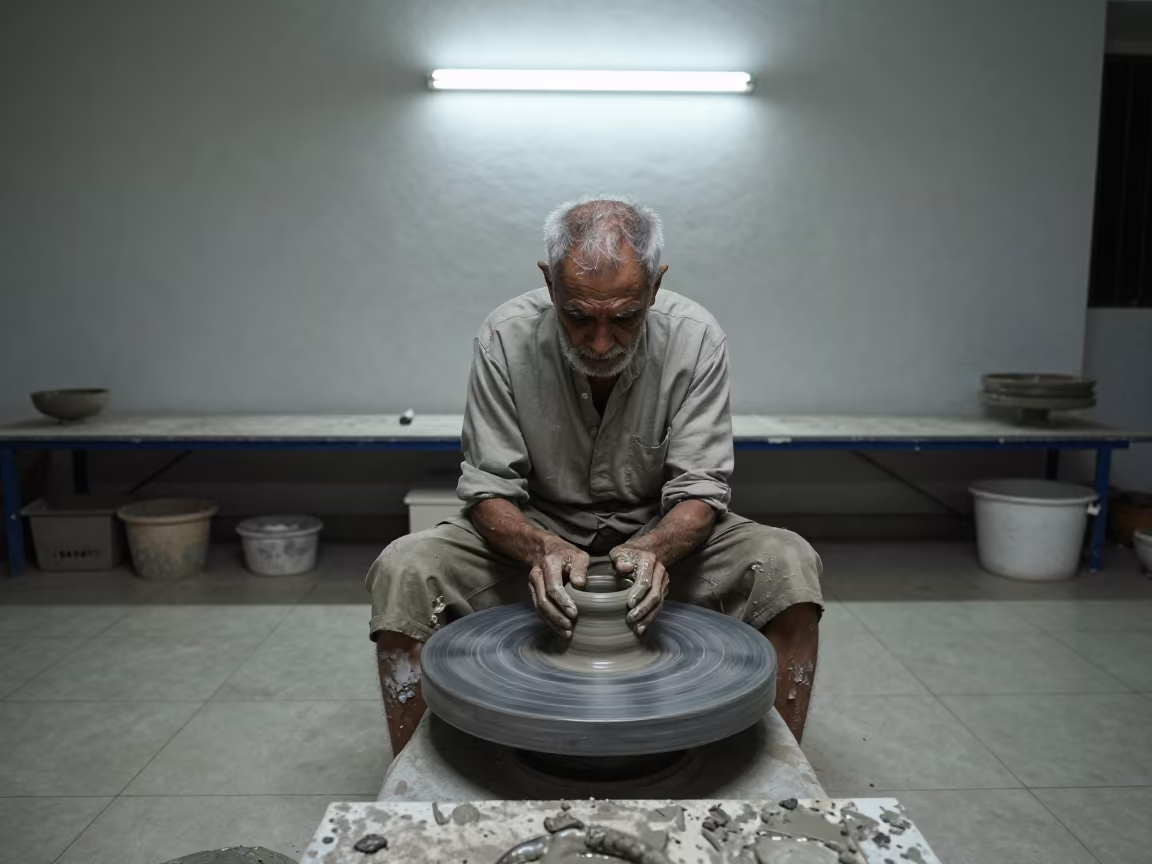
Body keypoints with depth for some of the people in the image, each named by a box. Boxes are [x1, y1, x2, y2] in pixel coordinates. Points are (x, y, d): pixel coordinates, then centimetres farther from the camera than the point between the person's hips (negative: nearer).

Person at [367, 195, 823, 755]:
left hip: (660, 537, 1)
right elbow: (487, 490, -13)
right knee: (403, 571, -26)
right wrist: (544, 549, -35)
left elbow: (700, 491, -13)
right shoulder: (505, 339, -18)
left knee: (788, 566, -26)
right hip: (537, 536, 0)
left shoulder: (695, 338, -17)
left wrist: (652, 551, -35)